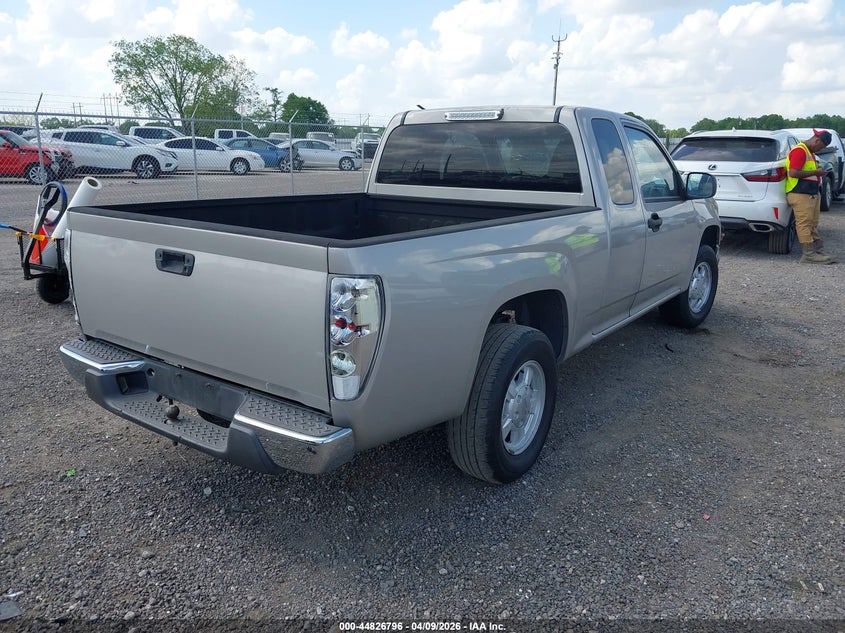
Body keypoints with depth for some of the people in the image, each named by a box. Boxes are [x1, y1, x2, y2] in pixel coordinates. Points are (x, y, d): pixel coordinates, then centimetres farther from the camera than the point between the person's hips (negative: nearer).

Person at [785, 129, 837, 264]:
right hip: (801, 195, -11)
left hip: (813, 194, 11)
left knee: (813, 225, 12)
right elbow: (793, 173, -23)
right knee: (804, 224, -8)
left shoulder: (810, 152, 20)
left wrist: (818, 171, 15)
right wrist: (815, 172, -16)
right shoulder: (799, 151, -14)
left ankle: (819, 251, 15)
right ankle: (809, 254, -7)